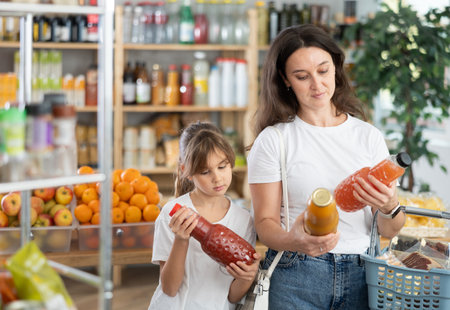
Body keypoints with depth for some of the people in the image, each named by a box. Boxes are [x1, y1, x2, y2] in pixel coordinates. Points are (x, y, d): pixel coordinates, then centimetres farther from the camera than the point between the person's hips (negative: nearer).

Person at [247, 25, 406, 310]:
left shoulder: (369, 136, 6)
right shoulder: (273, 140, -2)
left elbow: (389, 231, 6)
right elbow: (265, 222, -5)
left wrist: (390, 208, -16)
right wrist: (294, 241, -25)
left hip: (360, 277, 3)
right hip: (295, 278, -3)